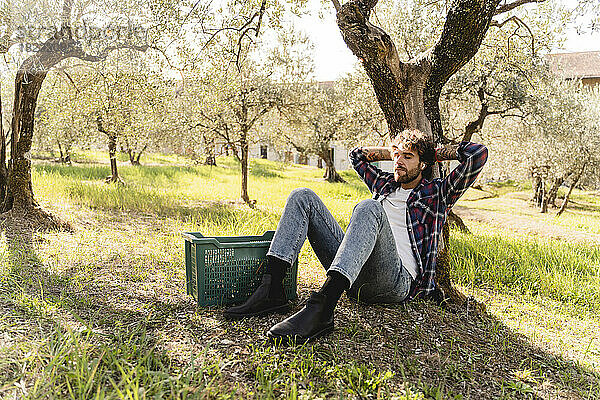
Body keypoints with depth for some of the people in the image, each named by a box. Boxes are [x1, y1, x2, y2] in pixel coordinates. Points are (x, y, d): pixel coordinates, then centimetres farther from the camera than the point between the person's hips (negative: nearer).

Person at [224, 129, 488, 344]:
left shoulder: (437, 194, 16)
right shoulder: (385, 184, 31)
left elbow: (478, 153, 6)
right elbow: (357, 154, 45)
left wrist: (437, 154, 19)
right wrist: (394, 151, 38)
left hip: (397, 280, -6)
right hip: (353, 280, 6)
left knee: (369, 208, -34)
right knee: (303, 196, -3)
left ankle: (321, 310, -50)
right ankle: (271, 291, -23)